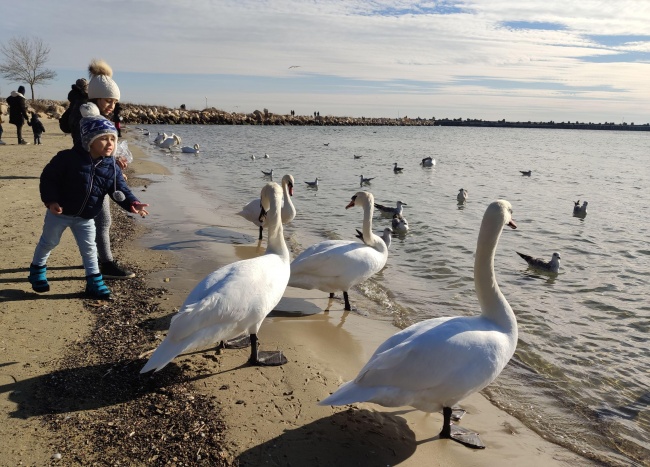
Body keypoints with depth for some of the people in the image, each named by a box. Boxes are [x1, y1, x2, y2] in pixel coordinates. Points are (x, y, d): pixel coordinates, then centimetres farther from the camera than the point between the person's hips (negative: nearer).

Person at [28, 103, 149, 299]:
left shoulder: (111, 167, -9)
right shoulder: (69, 158, -22)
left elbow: (120, 189, -8)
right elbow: (48, 177, -15)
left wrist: (132, 203, -28)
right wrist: (50, 201, -24)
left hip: (85, 217, 3)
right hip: (60, 212, -3)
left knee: (89, 248, 9)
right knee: (48, 242, 16)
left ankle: (94, 282, 19)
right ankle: (37, 269, 40)